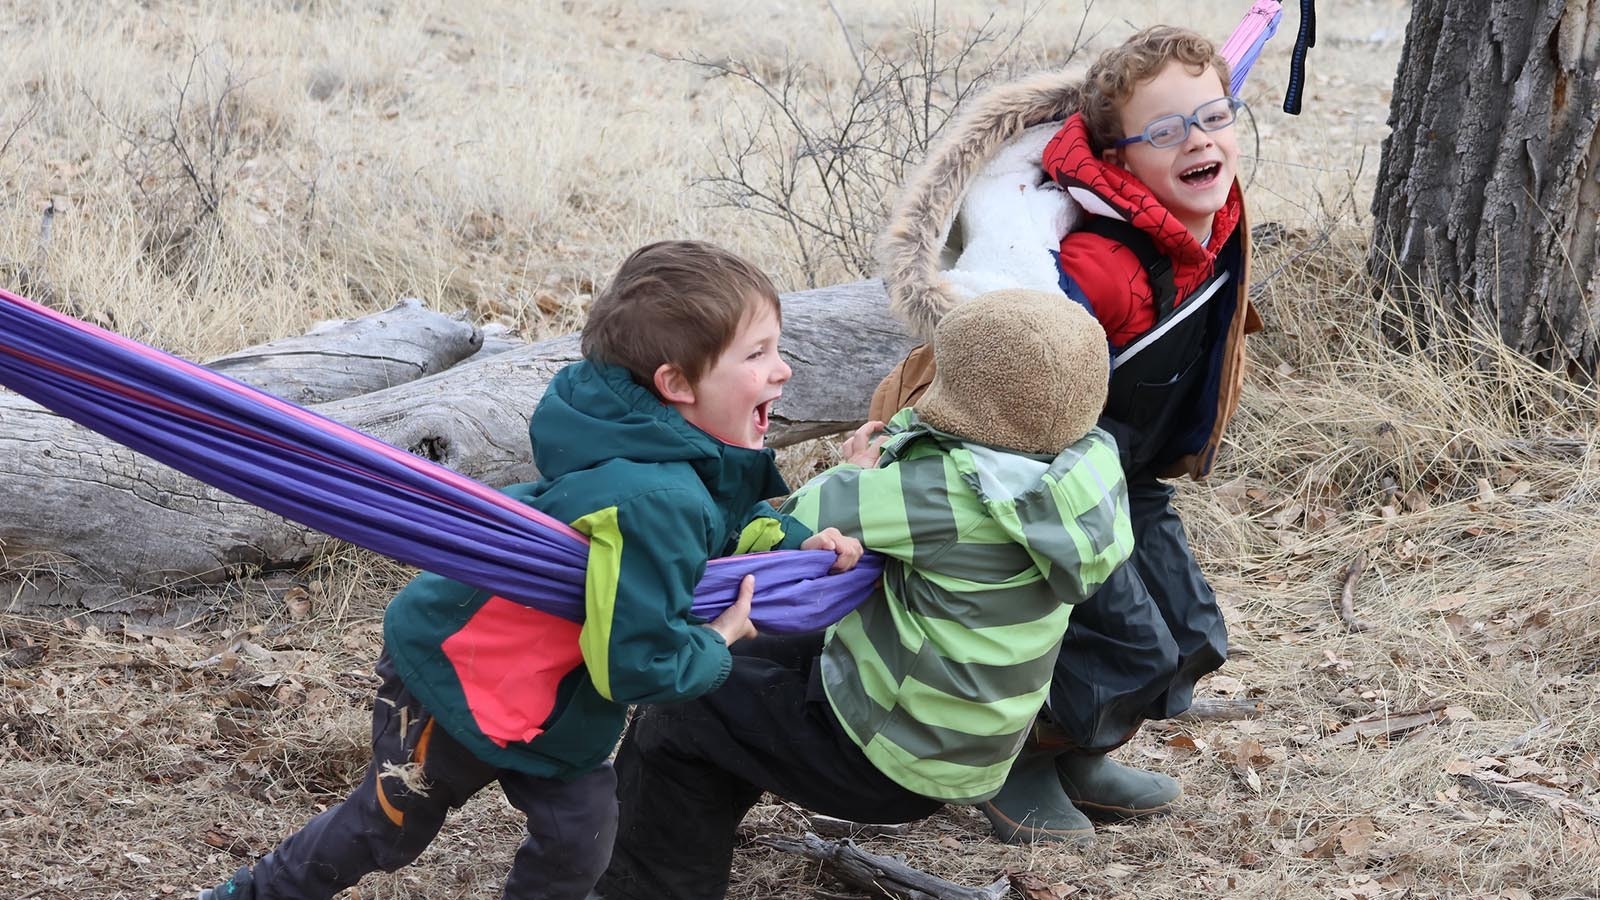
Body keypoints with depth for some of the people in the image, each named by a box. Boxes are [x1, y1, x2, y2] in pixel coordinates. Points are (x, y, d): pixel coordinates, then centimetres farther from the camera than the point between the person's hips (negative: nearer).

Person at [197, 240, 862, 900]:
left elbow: (725, 519, 13)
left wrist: (792, 542, -3)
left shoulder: (698, 457, -10)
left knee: (580, 829, 6)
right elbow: (637, 662, -33)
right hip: (454, 679, -8)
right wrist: (722, 640, -16)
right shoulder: (652, 501, -38)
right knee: (387, 829, 14)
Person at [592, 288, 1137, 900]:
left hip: (889, 760, -9)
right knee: (744, 663, 25)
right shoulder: (1088, 459, -10)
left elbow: (799, 526, -25)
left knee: (679, 711, 7)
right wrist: (888, 447, -15)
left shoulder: (953, 493, -32)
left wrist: (856, 475, -6)